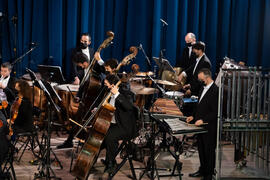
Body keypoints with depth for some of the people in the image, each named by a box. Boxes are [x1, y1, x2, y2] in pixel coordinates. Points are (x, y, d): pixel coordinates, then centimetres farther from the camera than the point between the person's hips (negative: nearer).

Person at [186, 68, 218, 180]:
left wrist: (203, 120, -22)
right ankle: (202, 170, 33)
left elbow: (215, 112, -21)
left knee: (209, 151, 3)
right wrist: (194, 116, 10)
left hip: (209, 128, -9)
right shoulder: (204, 89, 11)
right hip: (201, 126, 9)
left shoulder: (215, 91, -19)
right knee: (201, 149, 19)